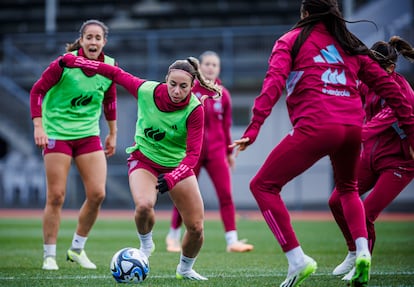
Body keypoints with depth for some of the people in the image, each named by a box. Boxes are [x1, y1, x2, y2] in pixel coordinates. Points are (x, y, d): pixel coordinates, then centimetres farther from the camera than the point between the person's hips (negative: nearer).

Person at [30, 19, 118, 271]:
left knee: (97, 194, -4)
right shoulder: (64, 64, -15)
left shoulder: (110, 67, -2)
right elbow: (37, 90, -9)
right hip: (57, 133, -4)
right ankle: (49, 256, 7)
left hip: (89, 134, 4)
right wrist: (38, 126, -17)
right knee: (56, 197, -4)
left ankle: (77, 249, 15)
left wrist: (113, 133, 18)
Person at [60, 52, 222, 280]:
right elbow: (116, 74, -7)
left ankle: (185, 269, 29)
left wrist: (171, 179, -43)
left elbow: (193, 154, -27)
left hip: (177, 165, 1)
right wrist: (76, 61, -2)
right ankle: (146, 244, 1)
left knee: (196, 227, -3)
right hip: (144, 160, -1)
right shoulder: (147, 90, -22)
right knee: (144, 205, -32)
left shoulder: (195, 110, -24)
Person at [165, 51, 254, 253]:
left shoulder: (223, 95, 6)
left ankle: (232, 240, -8)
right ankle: (173, 236, 23)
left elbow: (226, 125, 14)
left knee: (226, 194, -9)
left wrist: (229, 151, 16)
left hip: (216, 151, 2)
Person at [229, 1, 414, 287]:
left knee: (263, 186, 7)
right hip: (353, 127, 5)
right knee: (348, 189, 31)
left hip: (315, 126, -5)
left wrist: (253, 128, -14)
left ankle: (297, 259, -4)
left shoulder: (291, 40, 10)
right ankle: (362, 251, 9)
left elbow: (274, 83, -6)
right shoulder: (352, 46, 22)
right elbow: (385, 85, 20)